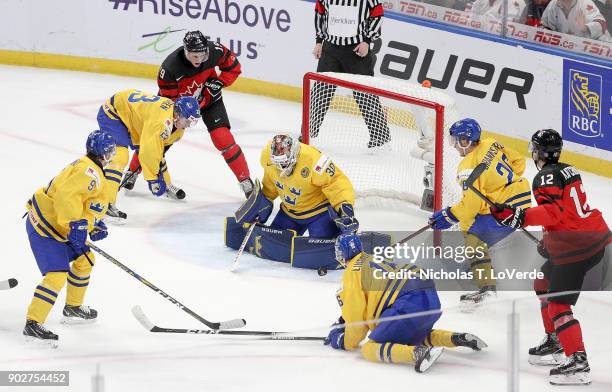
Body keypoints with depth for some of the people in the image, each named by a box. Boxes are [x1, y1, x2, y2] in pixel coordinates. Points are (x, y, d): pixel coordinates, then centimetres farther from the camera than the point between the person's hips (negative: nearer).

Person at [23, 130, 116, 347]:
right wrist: (75, 225, -35)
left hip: (59, 226, 11)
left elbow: (87, 205, 23)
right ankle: (33, 324, -18)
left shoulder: (90, 169, 14)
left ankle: (73, 308, 38)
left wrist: (95, 226, 11)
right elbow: (66, 196, -35)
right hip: (44, 228, -11)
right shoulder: (89, 172, -21)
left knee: (84, 260, 23)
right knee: (57, 275, -18)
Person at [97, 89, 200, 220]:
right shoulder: (163, 121, -36)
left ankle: (167, 186, 43)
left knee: (156, 150, 20)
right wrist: (153, 180, -24)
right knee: (121, 157, -26)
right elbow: (147, 153, -33)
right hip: (111, 114, -10)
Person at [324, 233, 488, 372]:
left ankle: (419, 353, -31)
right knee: (412, 336, 36)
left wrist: (347, 343, 18)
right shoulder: (373, 261, 31)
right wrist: (341, 323, 43)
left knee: (370, 349, -6)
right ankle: (457, 338, 13)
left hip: (410, 303, -9)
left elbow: (355, 314, 4)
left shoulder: (352, 272, 5)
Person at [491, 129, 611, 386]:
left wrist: (519, 217, -35)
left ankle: (578, 362, -17)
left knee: (558, 305, -9)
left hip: (575, 249, -10)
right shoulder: (567, 171, 16)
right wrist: (549, 240, 35)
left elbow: (553, 211, -27)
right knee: (544, 284, 26)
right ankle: (555, 343, 32)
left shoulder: (546, 176, -13)